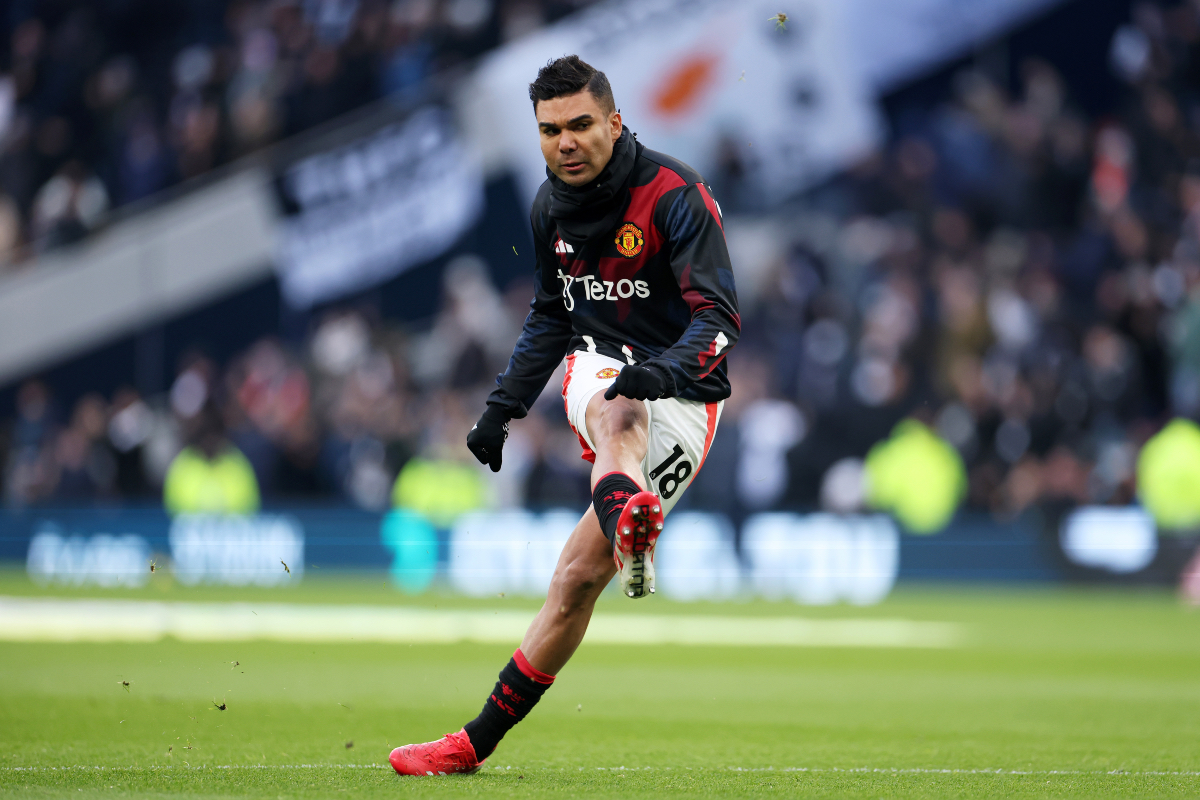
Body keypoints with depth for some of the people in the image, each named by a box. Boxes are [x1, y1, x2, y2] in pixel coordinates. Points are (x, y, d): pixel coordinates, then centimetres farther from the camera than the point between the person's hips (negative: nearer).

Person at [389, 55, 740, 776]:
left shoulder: (675, 195, -14)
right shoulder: (553, 205, 8)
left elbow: (719, 317, -22)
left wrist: (667, 370, -41)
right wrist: (504, 406, 16)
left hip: (678, 395, -3)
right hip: (598, 372, 4)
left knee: (578, 576, -15)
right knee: (614, 412, -39)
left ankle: (480, 741, -14)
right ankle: (629, 527, -72)